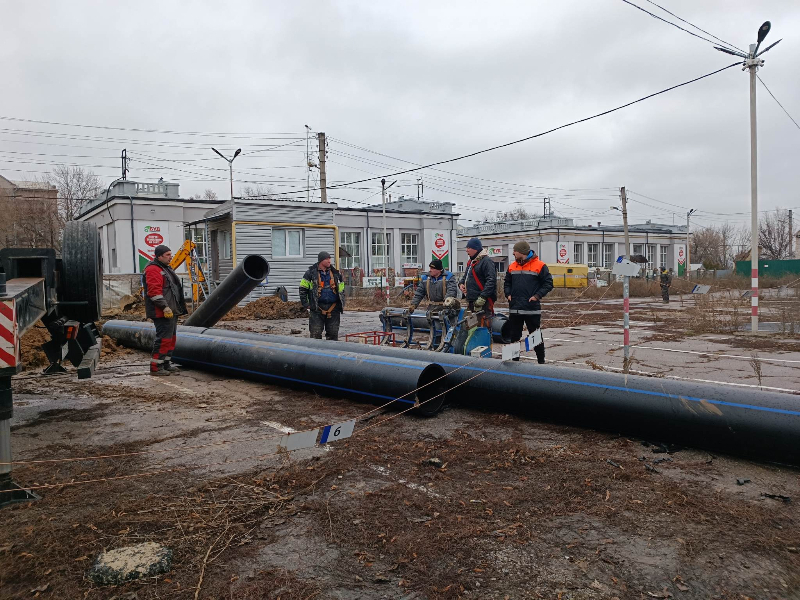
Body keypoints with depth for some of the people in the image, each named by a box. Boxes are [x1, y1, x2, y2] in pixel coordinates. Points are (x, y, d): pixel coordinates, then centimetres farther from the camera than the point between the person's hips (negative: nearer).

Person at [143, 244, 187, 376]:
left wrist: (178, 308, 25)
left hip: (171, 312, 11)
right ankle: (156, 367, -5)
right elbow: (154, 292, -22)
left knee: (171, 338, 15)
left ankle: (166, 363, 25)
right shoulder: (153, 270, -12)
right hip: (162, 313, -11)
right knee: (163, 338, -10)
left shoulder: (166, 269, 21)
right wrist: (165, 308, -25)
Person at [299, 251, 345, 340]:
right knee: (316, 333, -1)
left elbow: (341, 290, 19)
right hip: (317, 309, -3)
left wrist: (342, 304, 11)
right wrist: (306, 305, -3)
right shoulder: (311, 273, 0)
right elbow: (303, 289, 2)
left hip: (333, 309, 3)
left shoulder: (336, 273, 11)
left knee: (333, 333, 7)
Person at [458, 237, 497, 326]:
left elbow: (491, 281, -18)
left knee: (484, 325, -12)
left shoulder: (486, 261, -10)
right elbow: (466, 276, 33)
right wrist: (461, 284, 9)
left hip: (482, 303, -9)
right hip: (471, 302, 9)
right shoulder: (471, 262, 20)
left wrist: (482, 297, -23)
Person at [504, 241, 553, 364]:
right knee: (513, 335, 9)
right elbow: (507, 283, 20)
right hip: (514, 309, 5)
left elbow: (548, 283, -4)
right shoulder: (512, 266, 10)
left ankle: (541, 360, 15)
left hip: (532, 309, -5)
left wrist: (537, 296, -12)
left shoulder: (540, 266, -5)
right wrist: (508, 294, 3)